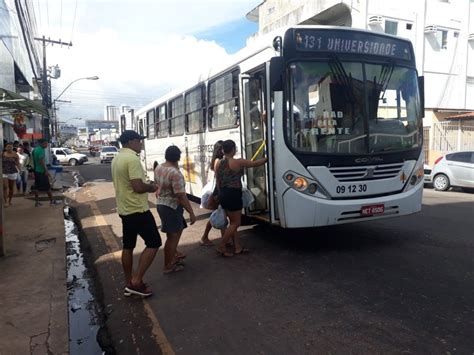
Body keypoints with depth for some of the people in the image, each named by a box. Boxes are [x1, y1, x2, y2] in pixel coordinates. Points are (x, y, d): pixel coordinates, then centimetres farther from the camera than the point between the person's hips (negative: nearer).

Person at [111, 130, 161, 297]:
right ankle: (136, 281, 0)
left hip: (124, 209, 10)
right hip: (137, 209, -10)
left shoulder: (116, 159, 13)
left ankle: (129, 284, 24)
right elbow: (138, 187, -26)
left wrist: (146, 185, 14)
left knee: (128, 246, 14)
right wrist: (151, 187, -6)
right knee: (154, 242, -1)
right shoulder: (132, 158, -19)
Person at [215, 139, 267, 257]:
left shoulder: (218, 163, 6)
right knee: (235, 223, 5)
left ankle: (237, 247, 22)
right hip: (233, 195, -8)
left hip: (223, 195, 8)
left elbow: (218, 182, 11)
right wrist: (267, 158, 13)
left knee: (232, 222, 16)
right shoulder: (237, 162, -13)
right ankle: (221, 247, 6)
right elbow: (256, 163, -3)